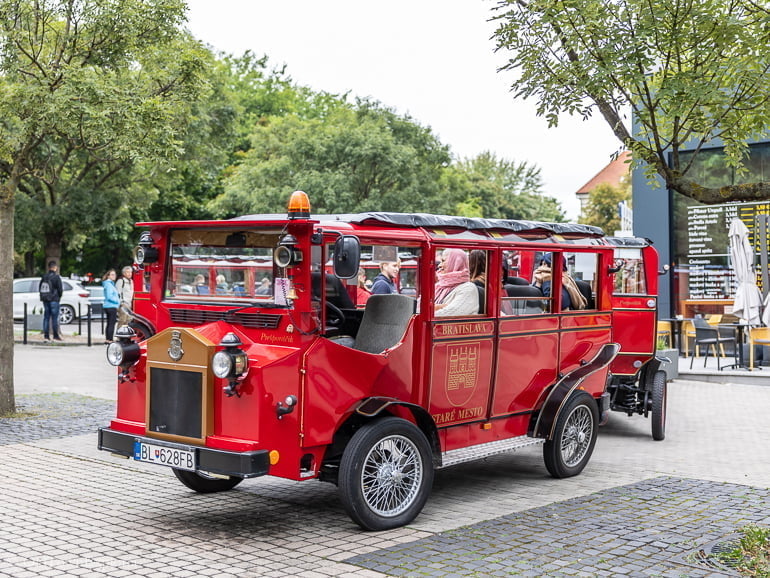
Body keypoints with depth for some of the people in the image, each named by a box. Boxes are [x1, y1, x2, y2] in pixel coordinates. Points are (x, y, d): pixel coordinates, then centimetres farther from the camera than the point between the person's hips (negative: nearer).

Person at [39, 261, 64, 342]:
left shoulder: (44, 277, 7)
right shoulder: (56, 277, -10)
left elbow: (39, 288, 10)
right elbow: (60, 289, -10)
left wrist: (43, 296, 17)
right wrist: (59, 296, 7)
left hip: (45, 300, 6)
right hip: (54, 300, -6)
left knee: (46, 317, 8)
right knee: (55, 318, -3)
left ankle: (46, 335, 7)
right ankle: (56, 336, -2)